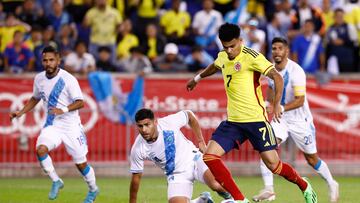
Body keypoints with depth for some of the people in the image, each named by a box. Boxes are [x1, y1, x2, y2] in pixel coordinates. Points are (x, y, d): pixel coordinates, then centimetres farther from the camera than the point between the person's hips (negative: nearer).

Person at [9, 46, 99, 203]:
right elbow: (35, 98, 20)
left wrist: (63, 110, -32)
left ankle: (93, 190, 30)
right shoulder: (39, 79, 2)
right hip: (51, 125, 4)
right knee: (40, 149, -25)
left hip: (71, 125, -4)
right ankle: (56, 181, -5)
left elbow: (80, 102, -17)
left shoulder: (68, 79, -16)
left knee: (81, 163, 3)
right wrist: (21, 112, 9)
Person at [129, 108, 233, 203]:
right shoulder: (138, 150, -19)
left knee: (217, 185, -28)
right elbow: (136, 177, -6)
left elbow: (189, 115, 1)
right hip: (176, 175, 2)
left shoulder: (169, 122, -21)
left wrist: (201, 142, 5)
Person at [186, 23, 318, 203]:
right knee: (210, 156, -10)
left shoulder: (251, 56, -13)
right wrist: (197, 78, 50)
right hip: (232, 121, 7)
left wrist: (276, 104, -27)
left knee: (272, 164, -7)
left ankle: (304, 187, 23)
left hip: (255, 119, -6)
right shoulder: (223, 56, 9)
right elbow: (215, 66, 34)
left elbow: (277, 77, -17)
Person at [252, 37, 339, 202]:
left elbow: (300, 101, -28)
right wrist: (270, 102, 2)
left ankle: (332, 185, 34)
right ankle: (268, 190, -22)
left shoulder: (296, 71, -23)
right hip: (281, 120, 5)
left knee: (312, 159, 9)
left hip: (300, 120, -5)